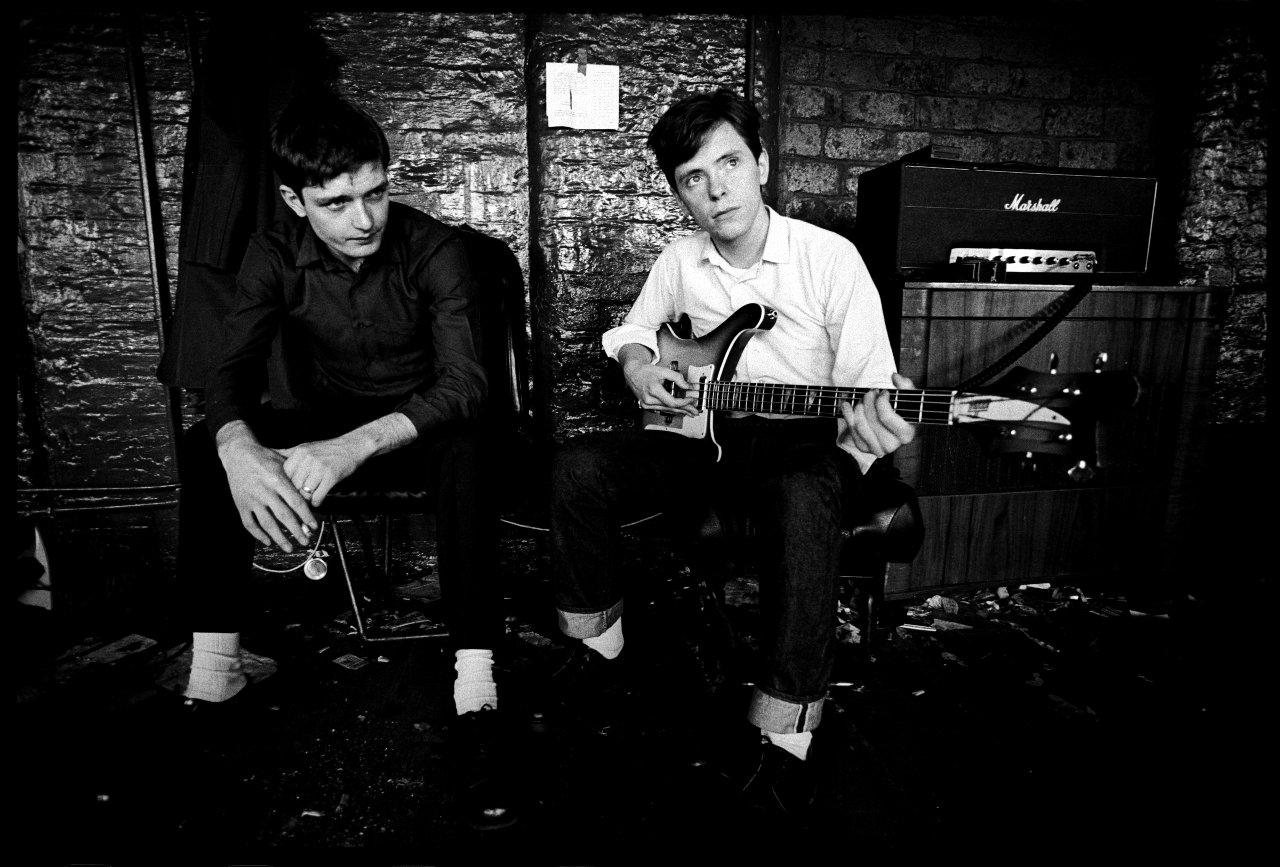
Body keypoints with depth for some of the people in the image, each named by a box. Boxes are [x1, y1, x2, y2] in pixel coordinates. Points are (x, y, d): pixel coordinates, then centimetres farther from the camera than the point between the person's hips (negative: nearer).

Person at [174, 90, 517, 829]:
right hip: (321, 429, 4)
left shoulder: (433, 248, -17)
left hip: (416, 429, -3)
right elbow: (234, 372, -13)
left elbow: (464, 381, -28)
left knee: (466, 447, -37)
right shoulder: (276, 256, -6)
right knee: (206, 446, -21)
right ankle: (213, 673, -14)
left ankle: (478, 699, -37)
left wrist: (355, 445, -43)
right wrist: (240, 447, -37)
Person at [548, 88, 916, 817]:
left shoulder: (829, 257, -9)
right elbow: (634, 329, 23)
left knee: (809, 497, -40)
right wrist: (636, 360, -1)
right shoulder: (681, 260, 5)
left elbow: (870, 389, -11)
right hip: (705, 429, 4)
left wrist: (871, 426, -35)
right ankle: (601, 643, 3)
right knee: (580, 469, -18)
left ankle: (787, 737, -27)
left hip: (804, 439, -4)